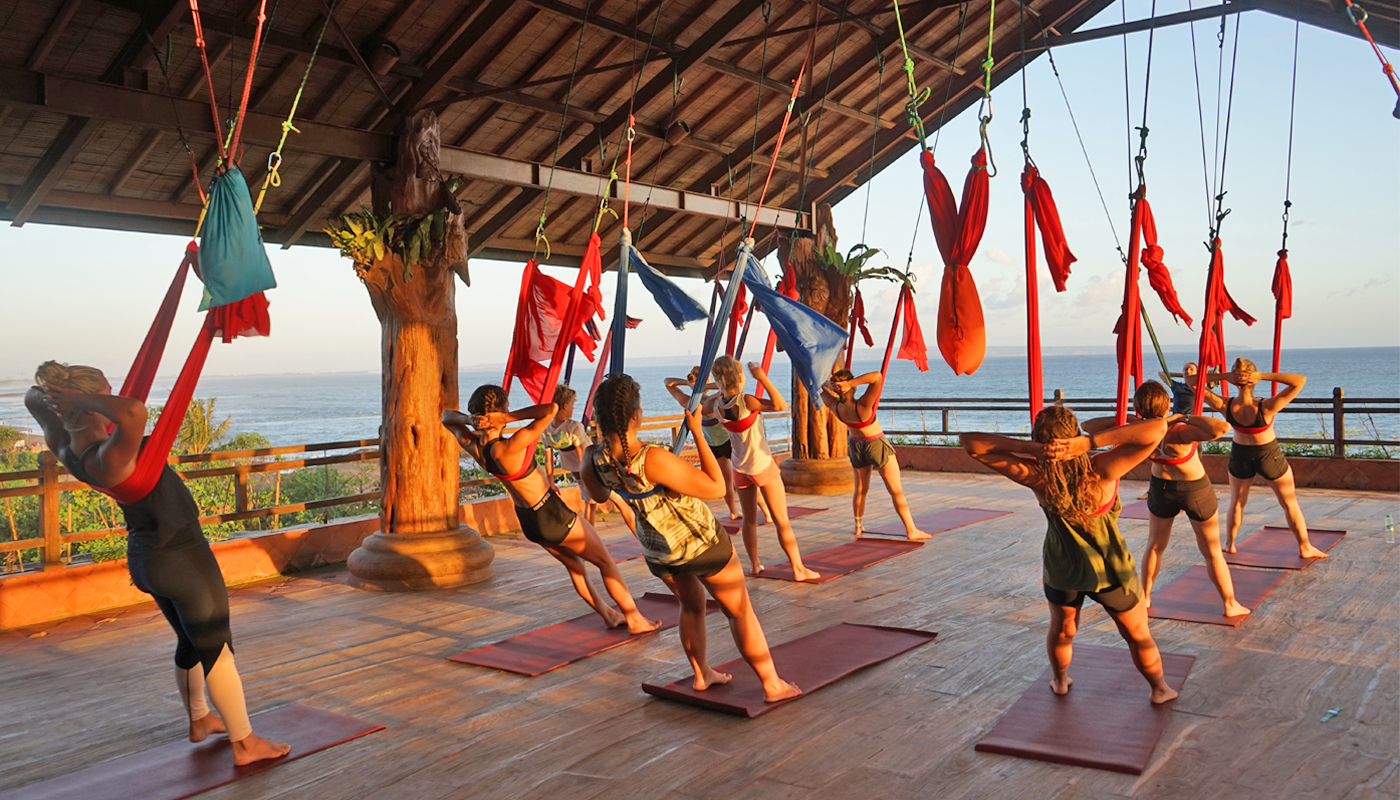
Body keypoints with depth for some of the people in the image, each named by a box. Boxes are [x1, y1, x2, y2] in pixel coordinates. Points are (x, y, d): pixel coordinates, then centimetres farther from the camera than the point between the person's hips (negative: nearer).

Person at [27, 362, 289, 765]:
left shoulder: (67, 448, -6)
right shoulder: (106, 459, -32)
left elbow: (33, 399, 9)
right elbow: (134, 411, -52)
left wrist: (53, 390, -14)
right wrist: (80, 400, -35)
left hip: (144, 557, 9)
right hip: (181, 556, -9)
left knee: (191, 641, 26)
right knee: (217, 647, 4)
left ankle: (199, 720, 43)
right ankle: (244, 743, 14)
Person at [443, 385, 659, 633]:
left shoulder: (473, 446, -12)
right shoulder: (508, 448, -34)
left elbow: (447, 417, 7)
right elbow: (551, 409, -39)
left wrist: (468, 420, -14)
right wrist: (508, 418, -31)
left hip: (527, 520, 8)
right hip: (552, 514, -8)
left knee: (573, 564, 28)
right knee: (605, 561, 13)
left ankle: (608, 615, 41)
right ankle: (635, 619, 23)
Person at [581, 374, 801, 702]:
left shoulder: (594, 459, -21)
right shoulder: (654, 459, -38)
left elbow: (596, 492, 5)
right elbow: (716, 488, -27)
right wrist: (698, 432, -26)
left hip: (657, 551, 6)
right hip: (701, 542, -5)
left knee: (691, 604, 32)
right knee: (740, 611, 14)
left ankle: (702, 674, 41)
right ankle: (773, 684, 24)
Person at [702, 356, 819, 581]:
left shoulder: (716, 405, -10)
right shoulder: (746, 402, -28)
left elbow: (701, 407, 13)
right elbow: (780, 405, -36)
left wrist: (721, 391, 9)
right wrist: (762, 378, -33)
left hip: (740, 469, 5)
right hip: (763, 466, -5)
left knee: (750, 519, 20)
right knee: (781, 520, 3)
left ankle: (755, 565, 27)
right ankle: (799, 569, 9)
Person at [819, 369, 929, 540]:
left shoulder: (836, 407, -19)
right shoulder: (862, 406, -34)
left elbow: (821, 386, -1)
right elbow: (877, 376, -44)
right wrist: (851, 383, -43)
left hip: (856, 445, 5)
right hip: (877, 444, -5)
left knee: (861, 489, 23)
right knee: (896, 490, 4)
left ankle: (858, 527, 34)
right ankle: (911, 530, 7)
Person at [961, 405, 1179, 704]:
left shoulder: (1035, 477, -28)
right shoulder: (1100, 472, -32)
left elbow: (971, 442, -30)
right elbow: (1157, 428, -37)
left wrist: (1030, 448, -40)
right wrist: (1090, 442, -42)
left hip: (1062, 569, 2)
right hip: (1111, 570, -1)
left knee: (1061, 630, 30)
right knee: (1138, 635, 25)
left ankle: (1060, 681, 52)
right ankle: (1160, 689, 45)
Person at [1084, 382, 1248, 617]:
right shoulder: (1177, 433, -37)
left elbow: (1088, 425, -22)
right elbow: (1221, 428, -53)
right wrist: (1185, 419, -39)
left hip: (1161, 489, 3)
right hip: (1196, 491, -3)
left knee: (1155, 546, 24)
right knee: (1212, 551, 15)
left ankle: (1145, 597, 36)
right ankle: (1230, 605, 28)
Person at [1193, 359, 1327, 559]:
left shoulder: (1225, 407, -28)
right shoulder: (1265, 408, -34)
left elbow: (1191, 380, -24)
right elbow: (1300, 380, -34)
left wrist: (1223, 376, -32)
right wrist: (1263, 376, -38)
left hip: (1240, 456, 2)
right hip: (1269, 456, -2)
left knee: (1236, 503, 25)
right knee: (1290, 503, 20)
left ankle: (1229, 544, 37)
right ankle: (1305, 547, 32)